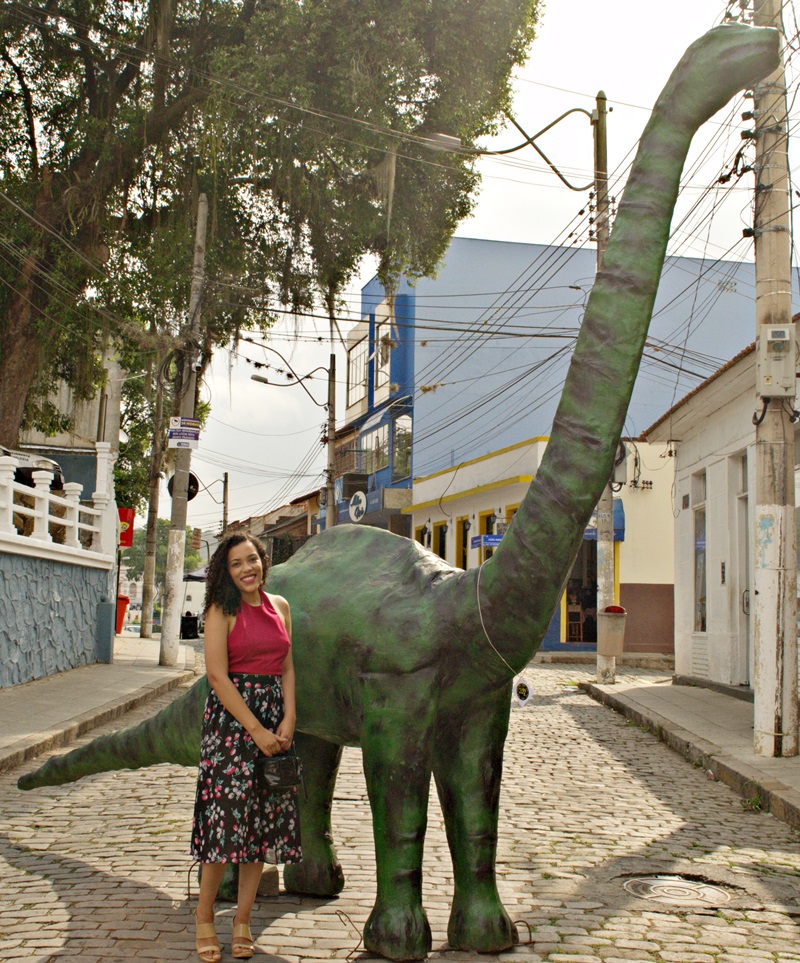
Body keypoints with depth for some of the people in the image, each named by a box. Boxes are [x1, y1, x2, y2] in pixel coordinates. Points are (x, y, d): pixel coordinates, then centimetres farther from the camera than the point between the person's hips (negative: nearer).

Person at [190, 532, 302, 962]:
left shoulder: (279, 607, 10)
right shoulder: (222, 611, -5)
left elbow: (287, 669, 10)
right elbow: (217, 675, -12)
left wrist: (288, 720, -4)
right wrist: (256, 729, -15)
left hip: (275, 720, 5)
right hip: (231, 718, -5)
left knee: (264, 820, 5)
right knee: (227, 815, -5)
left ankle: (242, 921, 14)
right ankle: (204, 919, 11)